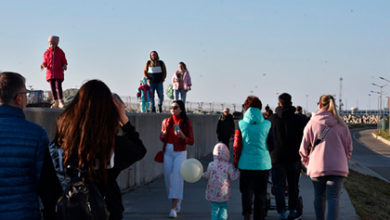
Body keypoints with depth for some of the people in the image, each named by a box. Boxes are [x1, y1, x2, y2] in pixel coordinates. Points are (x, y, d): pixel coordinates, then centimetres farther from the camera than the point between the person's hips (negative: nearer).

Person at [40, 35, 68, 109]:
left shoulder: (60, 52, 1)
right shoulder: (47, 52, 7)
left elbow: (64, 61, 7)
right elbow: (45, 62, 13)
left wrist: (64, 66, -13)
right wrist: (43, 65, -8)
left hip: (59, 73, -3)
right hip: (50, 73, 3)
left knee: (58, 86, -15)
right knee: (53, 88, 4)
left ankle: (61, 102, -13)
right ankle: (56, 102, 10)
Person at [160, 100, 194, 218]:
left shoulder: (186, 123, -2)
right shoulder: (166, 121, 7)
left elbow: (191, 141, -2)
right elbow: (162, 138, 15)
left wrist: (182, 136, -22)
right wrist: (164, 134, -8)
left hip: (180, 153, -4)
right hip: (168, 152, 4)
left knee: (177, 179, -12)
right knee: (168, 178, 6)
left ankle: (173, 209, -12)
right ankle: (177, 200, 33)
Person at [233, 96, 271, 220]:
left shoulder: (241, 124, -4)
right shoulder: (267, 125, -2)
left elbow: (237, 146, -2)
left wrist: (236, 163, 8)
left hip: (246, 164, -1)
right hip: (263, 164, 1)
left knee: (246, 192, 8)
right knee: (260, 194, 12)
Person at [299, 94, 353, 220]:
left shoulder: (312, 123, 1)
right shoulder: (341, 125, 5)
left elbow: (304, 147, 4)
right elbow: (348, 148, 10)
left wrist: (306, 162, 22)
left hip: (317, 167, 0)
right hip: (337, 167, 0)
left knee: (319, 197, 18)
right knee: (333, 198, -6)